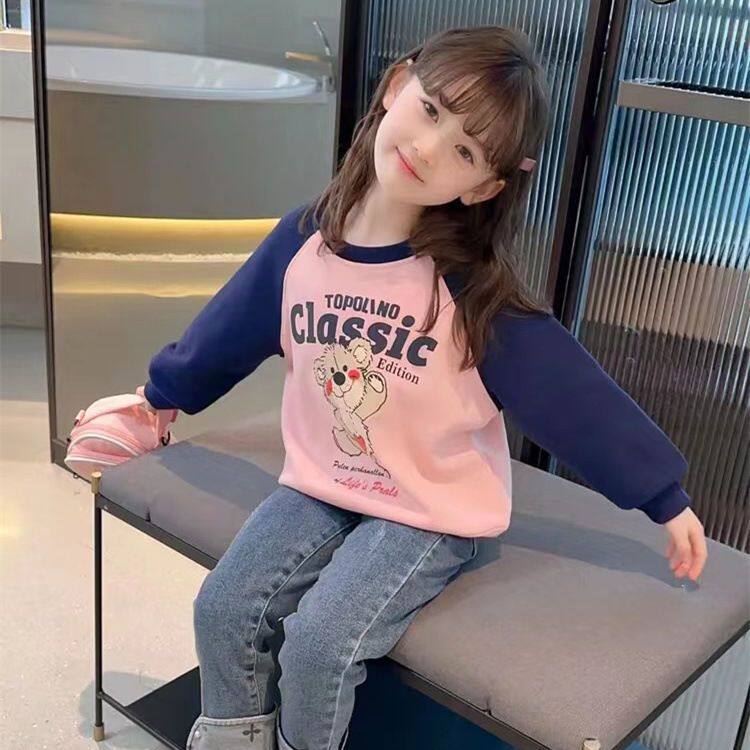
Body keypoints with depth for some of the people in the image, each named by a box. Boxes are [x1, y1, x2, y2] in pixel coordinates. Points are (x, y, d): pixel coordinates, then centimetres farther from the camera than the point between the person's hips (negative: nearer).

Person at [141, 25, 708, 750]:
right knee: (222, 609, -6)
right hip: (318, 485, 4)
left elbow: (569, 389, -13)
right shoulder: (304, 239, -8)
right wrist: (164, 393, 23)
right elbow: (228, 329, 9)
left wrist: (665, 495, -7)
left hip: (433, 509, -4)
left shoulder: (471, 285, -20)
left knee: (319, 642, -17)